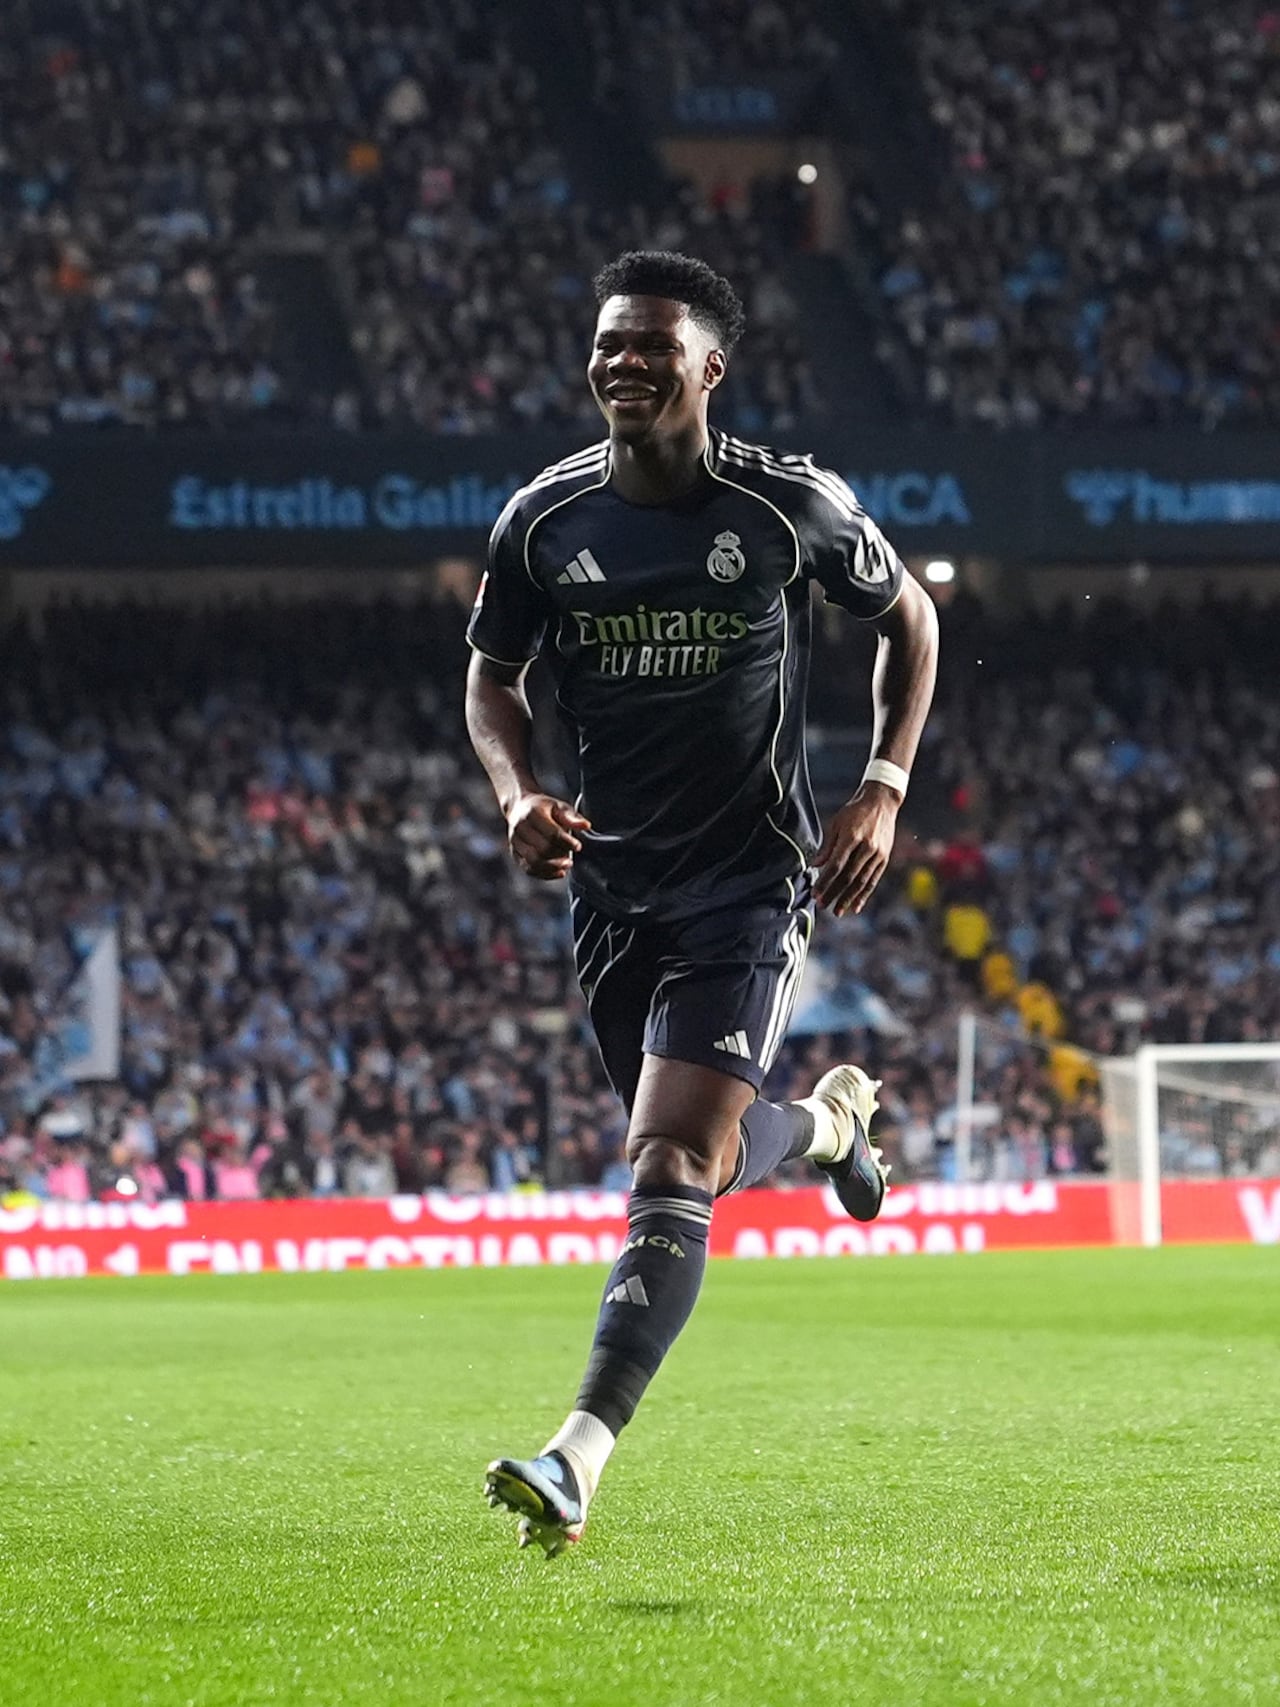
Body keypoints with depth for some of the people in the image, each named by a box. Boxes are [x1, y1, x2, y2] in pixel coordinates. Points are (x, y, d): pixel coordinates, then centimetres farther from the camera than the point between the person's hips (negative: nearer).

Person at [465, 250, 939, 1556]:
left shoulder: (792, 505, -8)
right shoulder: (544, 519, -2)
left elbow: (907, 619, 8)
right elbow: (493, 676, 11)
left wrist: (882, 790, -2)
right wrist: (516, 795, -9)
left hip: (751, 885, -4)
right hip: (612, 889, 4)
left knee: (673, 1168, -18)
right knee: (703, 1154, 16)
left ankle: (578, 1459, -25)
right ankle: (831, 1119, 53)